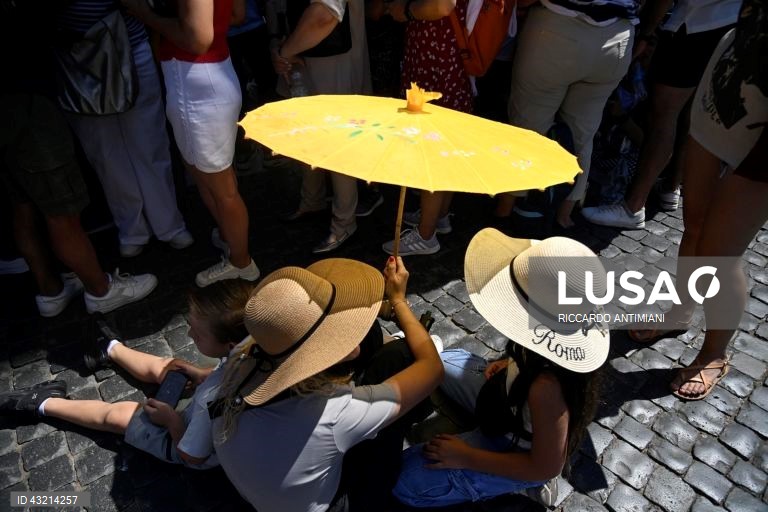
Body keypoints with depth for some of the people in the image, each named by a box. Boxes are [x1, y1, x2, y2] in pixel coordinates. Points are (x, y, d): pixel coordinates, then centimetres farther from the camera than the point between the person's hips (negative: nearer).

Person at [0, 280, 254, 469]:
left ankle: (44, 404, 34)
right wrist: (202, 375, -9)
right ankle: (111, 349, 49)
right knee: (159, 368, 18)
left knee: (116, 415, 6)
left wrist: (170, 418, -14)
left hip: (190, 441, -6)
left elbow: (193, 456, -25)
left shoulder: (210, 401, -45)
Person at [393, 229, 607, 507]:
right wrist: (509, 366, -9)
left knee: (405, 480, -11)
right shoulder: (564, 329, -24)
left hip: (515, 449, -7)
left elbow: (546, 468, -27)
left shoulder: (547, 388, -44)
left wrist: (466, 457, -22)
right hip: (509, 402, 7)